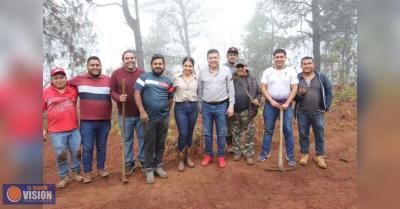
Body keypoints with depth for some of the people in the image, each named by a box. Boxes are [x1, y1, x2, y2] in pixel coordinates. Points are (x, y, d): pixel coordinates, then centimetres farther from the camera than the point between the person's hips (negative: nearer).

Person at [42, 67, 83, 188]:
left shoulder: (73, 89, 3)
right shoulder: (45, 93, 1)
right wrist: (42, 129, 2)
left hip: (74, 129, 2)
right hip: (56, 131, -1)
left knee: (77, 151, 7)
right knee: (61, 154, 4)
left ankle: (76, 172, 26)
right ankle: (64, 177, 20)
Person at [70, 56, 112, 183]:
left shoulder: (108, 80, 3)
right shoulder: (79, 79, 1)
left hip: (105, 121, 1)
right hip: (87, 121, -1)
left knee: (102, 146, 13)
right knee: (87, 148, 4)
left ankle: (101, 168, 28)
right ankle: (87, 172, 19)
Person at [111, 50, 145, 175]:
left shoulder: (142, 73, 0)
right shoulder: (116, 73, -2)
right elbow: (112, 91, -1)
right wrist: (119, 98, -22)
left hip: (141, 113, 1)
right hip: (125, 114, -1)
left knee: (143, 137, 11)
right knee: (127, 139, 12)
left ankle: (143, 160, 29)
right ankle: (129, 162, 28)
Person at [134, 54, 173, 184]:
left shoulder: (168, 81, 11)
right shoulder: (144, 77, 0)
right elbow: (137, 93, -8)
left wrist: (167, 112, 14)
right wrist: (142, 111, -15)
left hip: (164, 118, 4)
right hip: (149, 118, -3)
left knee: (161, 144, 13)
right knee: (149, 145, 6)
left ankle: (158, 166, 28)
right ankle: (149, 169, 19)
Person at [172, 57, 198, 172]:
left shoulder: (196, 79, 7)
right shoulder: (176, 78, -1)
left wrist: (199, 106, 9)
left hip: (193, 107, 3)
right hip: (180, 107, -3)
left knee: (190, 133, 9)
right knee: (183, 133, -9)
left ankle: (188, 157, 25)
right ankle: (181, 159, 9)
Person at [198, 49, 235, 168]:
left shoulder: (226, 70, -4)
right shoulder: (202, 72, 2)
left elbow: (231, 89, -1)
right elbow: (200, 90, 9)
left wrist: (231, 105, -5)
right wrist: (200, 106, 12)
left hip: (221, 106, -2)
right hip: (206, 106, 2)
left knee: (221, 133, 7)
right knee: (207, 133, 10)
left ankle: (221, 156, 21)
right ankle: (208, 155, 25)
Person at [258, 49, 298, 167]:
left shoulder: (291, 71, 4)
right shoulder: (267, 72, 5)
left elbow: (294, 88, -2)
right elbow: (263, 88, -1)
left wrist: (287, 103, -12)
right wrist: (271, 101, -11)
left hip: (286, 104, 0)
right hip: (270, 104, 1)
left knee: (288, 130, 2)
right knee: (268, 130, 7)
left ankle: (290, 156, 13)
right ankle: (265, 153, 18)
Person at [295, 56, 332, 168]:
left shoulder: (321, 77, 1)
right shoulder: (297, 78, -2)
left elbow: (329, 91, 6)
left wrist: (327, 106, 0)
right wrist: (299, 93, -22)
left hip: (318, 113, 1)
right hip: (302, 113, 0)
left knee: (319, 135, 7)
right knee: (303, 135, 9)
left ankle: (320, 156, 21)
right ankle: (304, 154, 24)